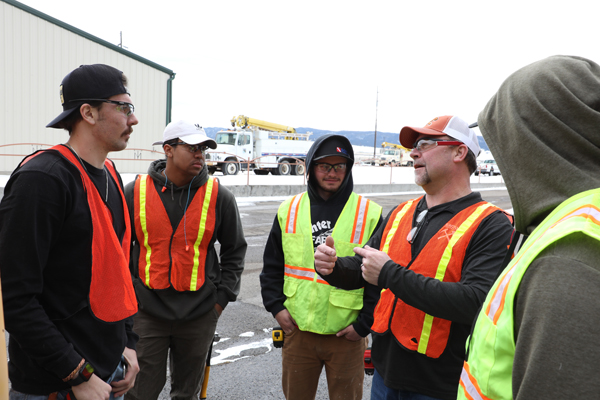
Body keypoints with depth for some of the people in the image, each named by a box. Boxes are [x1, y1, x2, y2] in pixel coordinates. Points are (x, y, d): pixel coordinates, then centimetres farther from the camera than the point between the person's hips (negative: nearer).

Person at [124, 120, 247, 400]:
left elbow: (235, 250, 6)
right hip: (146, 311, 0)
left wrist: (223, 297, 1)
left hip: (200, 313, 1)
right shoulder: (135, 192, -2)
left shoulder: (218, 196, -3)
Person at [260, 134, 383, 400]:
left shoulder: (370, 215, -6)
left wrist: (364, 323, -8)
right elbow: (272, 267, 10)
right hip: (296, 329, 3)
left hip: (347, 335, -2)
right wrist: (276, 306, 0)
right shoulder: (289, 210, 4)